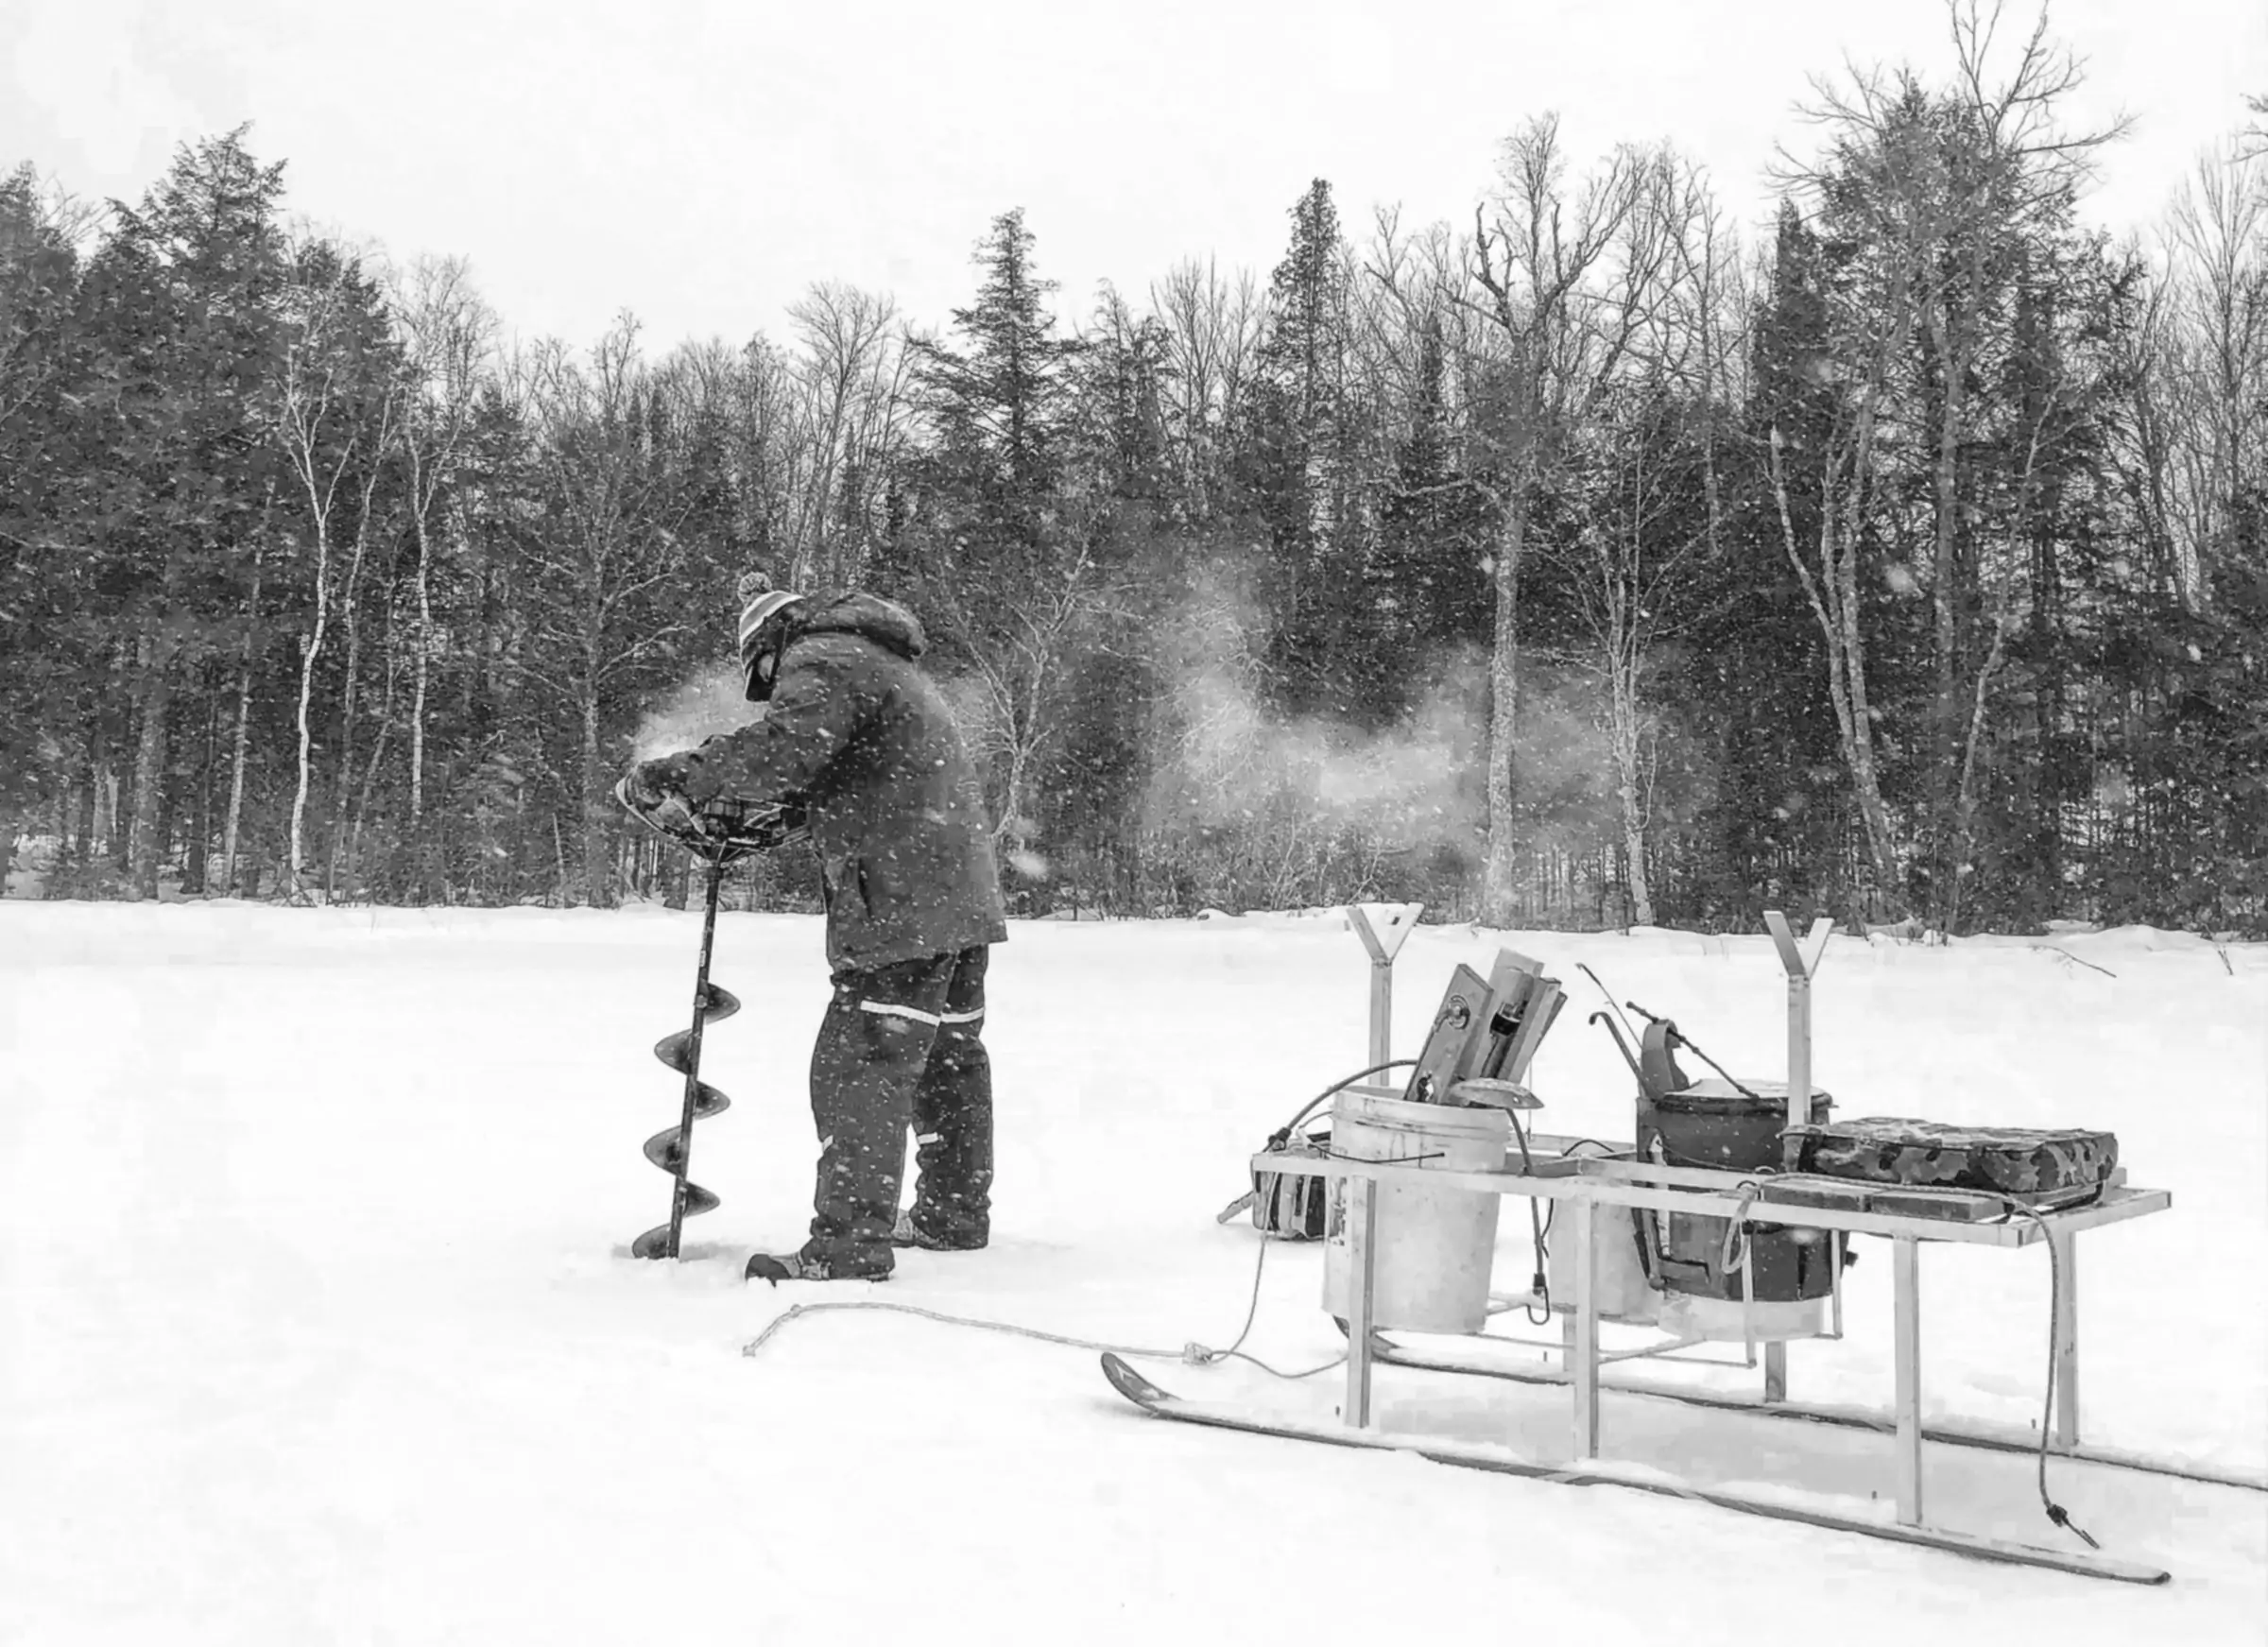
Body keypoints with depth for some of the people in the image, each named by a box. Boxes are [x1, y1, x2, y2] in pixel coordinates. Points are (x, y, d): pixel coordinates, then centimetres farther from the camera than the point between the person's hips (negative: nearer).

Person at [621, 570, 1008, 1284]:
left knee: (859, 1069, -8)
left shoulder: (823, 661, -6)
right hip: (963, 897, 10)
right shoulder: (888, 664, 25)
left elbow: (783, 750, -24)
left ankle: (851, 1241, -7)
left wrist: (671, 777, -18)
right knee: (948, 1057, 19)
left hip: (903, 905, -10)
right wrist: (754, 816, 16)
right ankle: (954, 1214, 32)